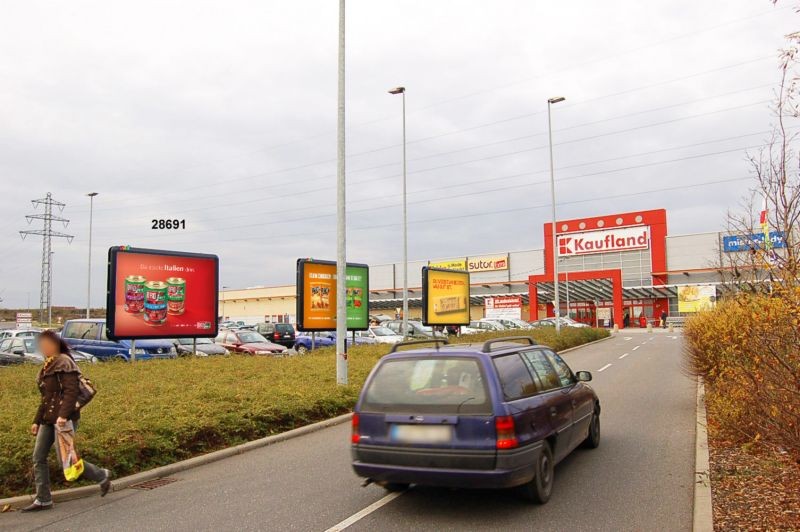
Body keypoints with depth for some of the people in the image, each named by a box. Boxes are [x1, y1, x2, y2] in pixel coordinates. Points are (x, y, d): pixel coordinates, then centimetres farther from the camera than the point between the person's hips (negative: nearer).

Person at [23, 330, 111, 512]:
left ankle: (102, 476, 11)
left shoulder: (64, 362, -11)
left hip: (63, 419, -9)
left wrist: (63, 415, -30)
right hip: (48, 419, 9)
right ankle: (43, 500, 15)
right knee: (38, 458, 6)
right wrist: (37, 421, 20)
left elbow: (71, 391, -20)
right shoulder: (47, 366, 17)